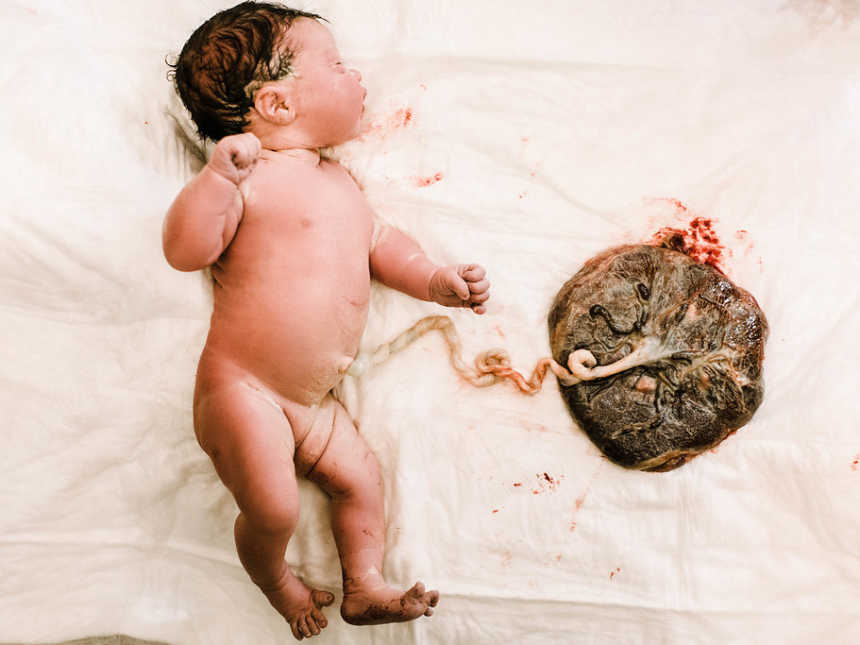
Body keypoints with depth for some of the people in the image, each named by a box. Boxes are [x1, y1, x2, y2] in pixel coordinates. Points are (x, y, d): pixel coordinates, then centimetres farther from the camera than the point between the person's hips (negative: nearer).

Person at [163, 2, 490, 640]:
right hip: (243, 392, -8)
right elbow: (185, 249, -25)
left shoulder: (338, 181, 13)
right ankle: (276, 580, 28)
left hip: (314, 400, 8)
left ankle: (365, 587, 32)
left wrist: (434, 279, 9)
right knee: (274, 510, -6)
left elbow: (380, 241, 24)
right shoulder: (249, 180, -15)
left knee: (361, 477, 13)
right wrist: (219, 173, -40)